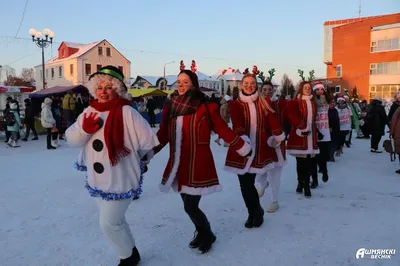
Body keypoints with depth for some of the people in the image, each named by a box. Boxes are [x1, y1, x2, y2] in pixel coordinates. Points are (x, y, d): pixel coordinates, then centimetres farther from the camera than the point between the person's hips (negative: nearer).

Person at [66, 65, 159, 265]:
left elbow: (148, 141, -20)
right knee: (115, 221, 21)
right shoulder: (89, 112, 3)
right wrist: (84, 129, -19)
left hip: (120, 180, -7)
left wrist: (130, 155, -2)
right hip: (97, 180, 7)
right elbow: (71, 138, 2)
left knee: (109, 223, 1)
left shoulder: (126, 113, -19)